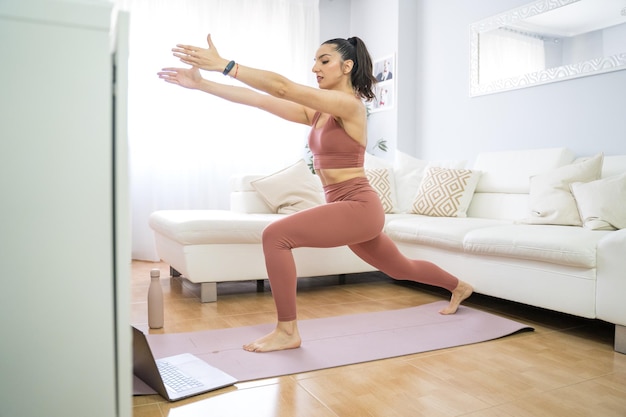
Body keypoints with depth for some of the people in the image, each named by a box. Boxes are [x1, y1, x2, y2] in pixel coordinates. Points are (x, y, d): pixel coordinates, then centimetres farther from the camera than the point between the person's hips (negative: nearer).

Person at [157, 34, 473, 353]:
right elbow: (259, 100, 3)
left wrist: (224, 65, -28)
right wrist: (201, 84, -2)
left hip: (359, 207, -10)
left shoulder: (349, 104, -13)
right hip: (348, 209, 10)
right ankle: (459, 287, 53)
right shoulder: (317, 111, 10)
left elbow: (284, 88, -25)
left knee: (275, 235, -20)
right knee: (401, 268, 27)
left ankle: (287, 332, -8)